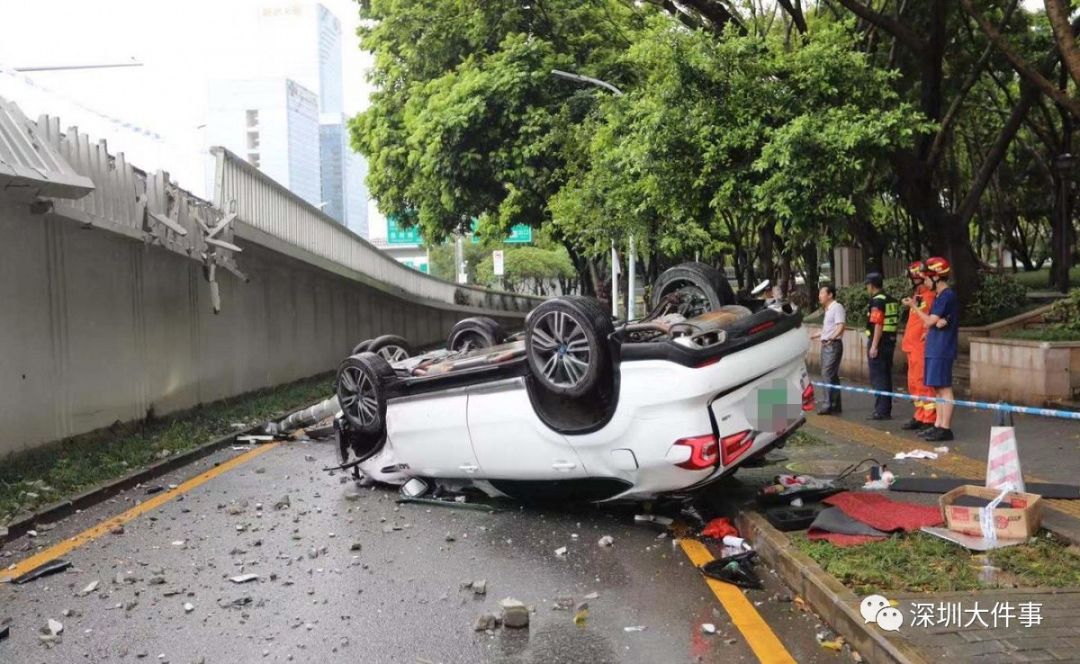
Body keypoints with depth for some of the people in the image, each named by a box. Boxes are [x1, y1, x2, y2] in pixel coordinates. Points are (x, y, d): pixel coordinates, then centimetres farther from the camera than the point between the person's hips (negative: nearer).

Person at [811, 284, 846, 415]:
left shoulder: (837, 307, -11)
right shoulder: (828, 309, 18)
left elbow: (841, 327, -22)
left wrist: (832, 338, -36)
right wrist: (816, 335, 41)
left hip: (833, 345, -10)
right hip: (826, 345, 10)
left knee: (828, 374, -14)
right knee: (832, 375, 10)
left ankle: (830, 405, -14)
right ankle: (835, 405, 13)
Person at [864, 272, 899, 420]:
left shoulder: (877, 300, -14)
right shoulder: (892, 300, 14)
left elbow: (878, 324, -20)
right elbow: (896, 323, 17)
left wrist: (874, 346, -20)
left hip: (879, 342, -9)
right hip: (890, 342, 9)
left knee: (877, 377, -5)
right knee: (886, 377, 14)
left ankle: (881, 411, -6)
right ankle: (887, 410, 18)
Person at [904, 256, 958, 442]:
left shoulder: (947, 296, -13)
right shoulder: (939, 296, 17)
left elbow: (930, 321, -12)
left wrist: (913, 306, 0)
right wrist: (937, 322, -8)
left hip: (942, 350, -10)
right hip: (935, 348, 10)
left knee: (944, 388, -8)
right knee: (938, 389, 11)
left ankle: (945, 428, -7)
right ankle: (938, 425, 16)